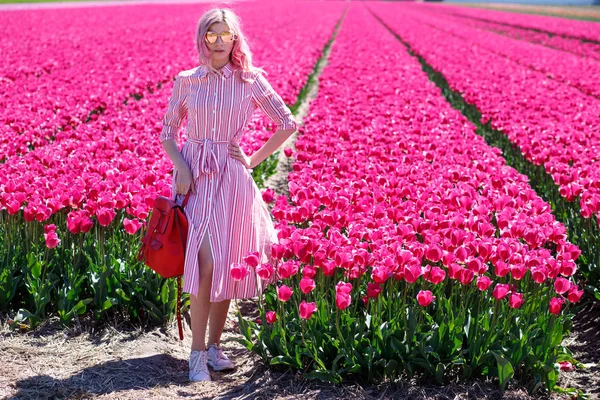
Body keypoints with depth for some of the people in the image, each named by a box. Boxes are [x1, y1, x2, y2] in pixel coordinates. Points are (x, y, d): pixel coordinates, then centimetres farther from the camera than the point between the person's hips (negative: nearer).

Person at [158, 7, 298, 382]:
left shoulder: (250, 80, 1)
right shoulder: (186, 81, 5)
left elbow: (289, 123, 4)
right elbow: (167, 133, 10)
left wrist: (255, 160, 0)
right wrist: (180, 167, -7)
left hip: (232, 178, 0)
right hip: (194, 176, 0)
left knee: (226, 264, 3)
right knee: (206, 262, -13)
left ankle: (215, 345, 18)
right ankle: (198, 352, -4)